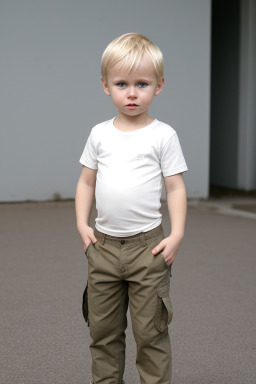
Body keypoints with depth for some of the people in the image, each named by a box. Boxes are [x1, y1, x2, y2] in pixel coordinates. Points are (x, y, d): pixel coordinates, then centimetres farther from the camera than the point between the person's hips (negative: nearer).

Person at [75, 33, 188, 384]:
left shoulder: (163, 135, -4)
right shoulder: (100, 134, 6)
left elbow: (175, 187, -3)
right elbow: (86, 182, 13)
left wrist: (176, 235, -10)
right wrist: (82, 224, 2)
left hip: (147, 246, -4)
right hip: (104, 244, 4)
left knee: (150, 332, 3)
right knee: (103, 330, 12)